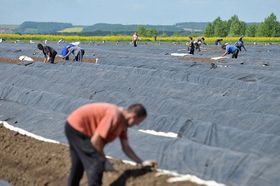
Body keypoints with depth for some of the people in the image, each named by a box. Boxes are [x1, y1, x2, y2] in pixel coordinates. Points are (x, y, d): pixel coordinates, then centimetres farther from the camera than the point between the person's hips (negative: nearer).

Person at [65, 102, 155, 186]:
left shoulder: (123, 122, 5)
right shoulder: (115, 116, -25)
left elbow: (126, 147, 12)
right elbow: (95, 140, -26)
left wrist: (142, 162, 12)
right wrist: (104, 160, -15)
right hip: (77, 127, -10)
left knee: (78, 165, 23)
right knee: (96, 165, -10)